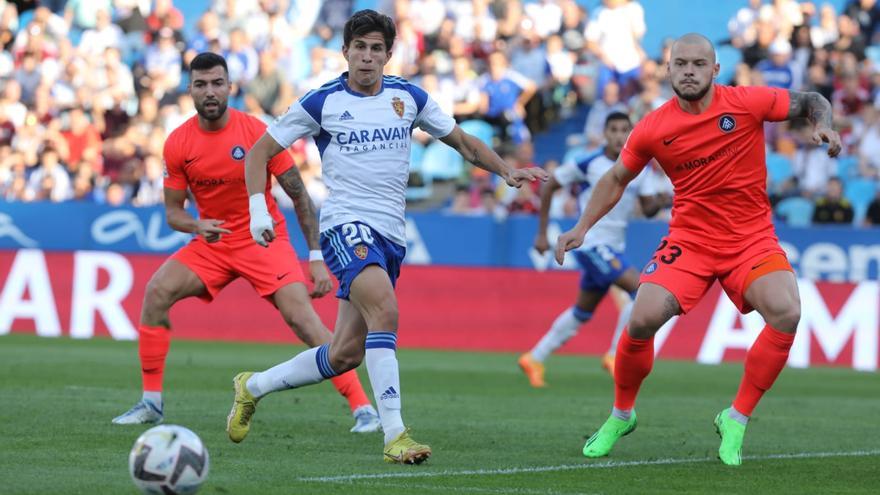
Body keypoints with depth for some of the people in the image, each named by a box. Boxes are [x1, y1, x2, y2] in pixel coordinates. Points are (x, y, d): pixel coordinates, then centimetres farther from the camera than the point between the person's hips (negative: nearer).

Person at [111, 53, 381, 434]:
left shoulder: (258, 134, -15)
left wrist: (316, 259, -12)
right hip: (211, 242, 3)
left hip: (263, 239, -3)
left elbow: (299, 196, -8)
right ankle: (151, 403, -4)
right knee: (156, 291, -16)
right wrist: (198, 226, -23)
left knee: (303, 319, -19)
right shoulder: (178, 144, -7)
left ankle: (363, 409, -16)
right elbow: (172, 212, 1)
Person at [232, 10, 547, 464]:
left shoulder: (409, 98, 8)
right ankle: (395, 436, -32)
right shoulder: (321, 102, -2)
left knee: (346, 353, 5)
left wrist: (506, 171, 5)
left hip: (391, 235, 5)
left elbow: (462, 141, 20)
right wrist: (258, 208, -7)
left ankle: (253, 386, 27)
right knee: (385, 311, -31)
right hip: (346, 224, -5)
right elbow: (260, 151, 5)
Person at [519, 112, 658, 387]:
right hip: (592, 244, -7)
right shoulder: (588, 164, -12)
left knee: (583, 312, 15)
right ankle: (615, 356, -12)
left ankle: (535, 359, 28)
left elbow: (648, 209, 2)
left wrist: (661, 202, -23)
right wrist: (542, 233, -3)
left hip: (614, 248, 7)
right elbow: (549, 187, -2)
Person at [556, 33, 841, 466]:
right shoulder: (653, 129, -3)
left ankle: (735, 422, -9)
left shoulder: (746, 103, -8)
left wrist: (823, 125, -15)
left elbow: (811, 102, 6)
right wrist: (581, 228, 8)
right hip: (689, 238, 1)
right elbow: (616, 178, 14)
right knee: (643, 320, -19)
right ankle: (620, 415, 10)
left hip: (752, 239, 0)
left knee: (786, 314, -26)